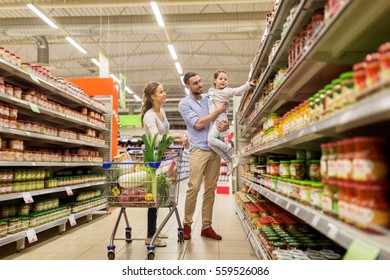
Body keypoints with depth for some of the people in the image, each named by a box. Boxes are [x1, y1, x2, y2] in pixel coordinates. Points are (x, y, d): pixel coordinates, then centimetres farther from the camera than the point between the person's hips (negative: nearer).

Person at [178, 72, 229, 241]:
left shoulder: (210, 98, 15)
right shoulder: (184, 104, 1)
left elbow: (224, 121, 16)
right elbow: (198, 124, -12)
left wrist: (225, 125, -8)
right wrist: (218, 111, -9)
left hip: (215, 149, 5)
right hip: (199, 149, -5)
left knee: (211, 189, 5)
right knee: (194, 188, -10)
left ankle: (206, 226, 13)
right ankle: (187, 224, 5)